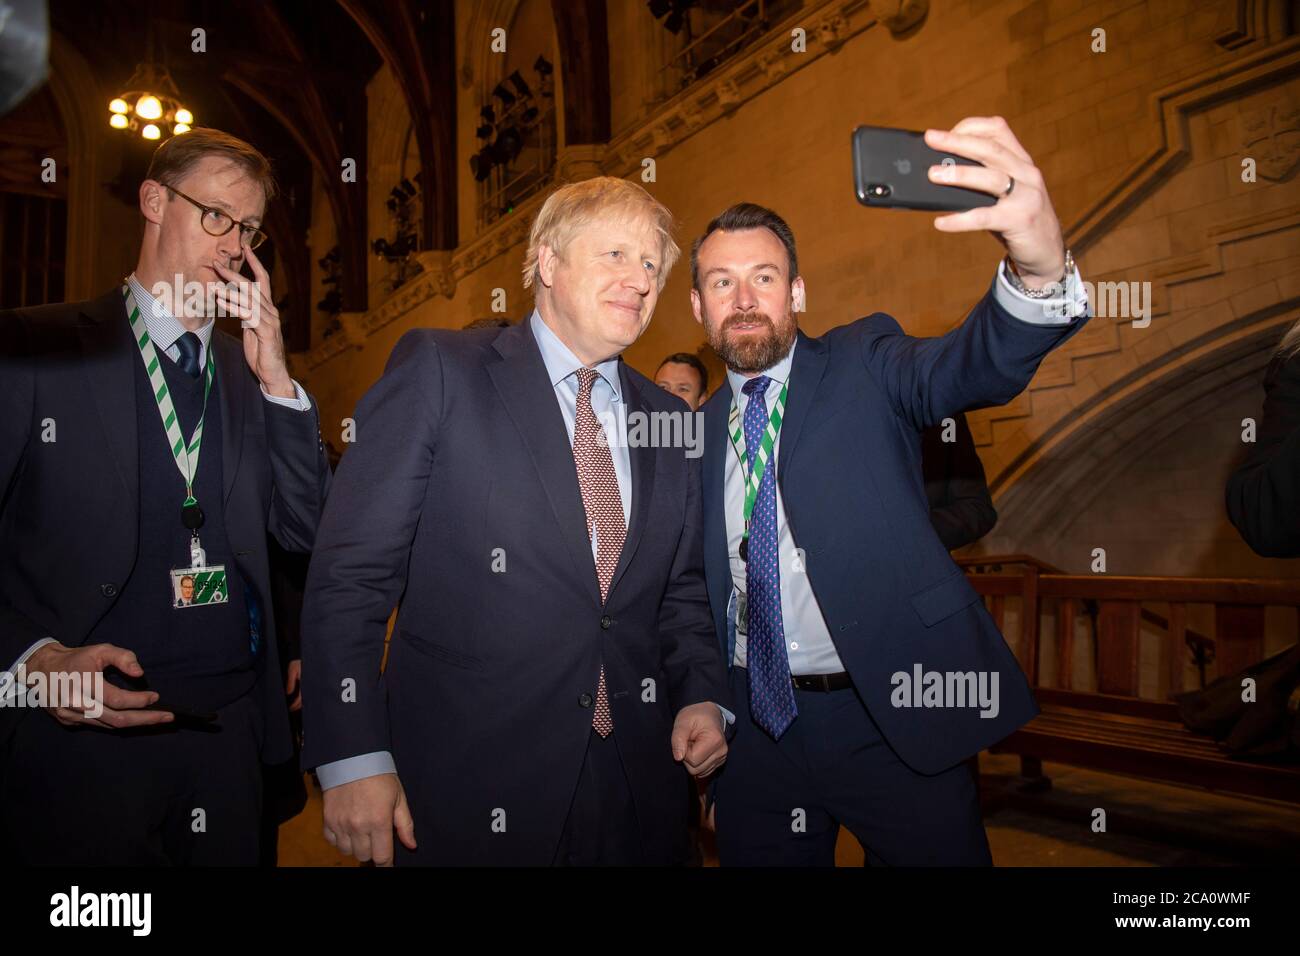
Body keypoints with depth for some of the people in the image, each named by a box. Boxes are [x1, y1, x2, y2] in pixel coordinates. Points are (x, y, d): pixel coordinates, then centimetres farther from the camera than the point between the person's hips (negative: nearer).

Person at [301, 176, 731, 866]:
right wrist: (354, 757, -15)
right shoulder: (438, 370, -6)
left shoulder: (668, 419, 9)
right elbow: (350, 571, -10)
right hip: (467, 788, -4)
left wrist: (702, 696, 0)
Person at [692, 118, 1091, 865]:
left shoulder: (865, 366, -4)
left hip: (895, 722, -3)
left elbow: (978, 365, -25)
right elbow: (709, 582, 9)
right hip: (755, 726, 4)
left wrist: (1040, 264, -45)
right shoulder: (701, 425, 6)